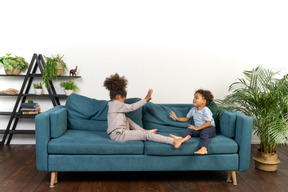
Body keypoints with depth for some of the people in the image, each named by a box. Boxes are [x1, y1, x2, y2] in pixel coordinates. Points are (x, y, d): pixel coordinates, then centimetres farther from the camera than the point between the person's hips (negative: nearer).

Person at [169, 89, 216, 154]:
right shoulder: (193, 109, 6)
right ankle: (181, 137, -47)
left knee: (204, 131, -36)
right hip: (198, 129, 6)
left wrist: (196, 128, -24)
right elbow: (186, 118, 17)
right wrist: (177, 118, 5)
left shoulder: (206, 110, -15)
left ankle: (203, 149, -57)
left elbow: (208, 123, -21)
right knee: (189, 129, -18)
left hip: (210, 128, -6)